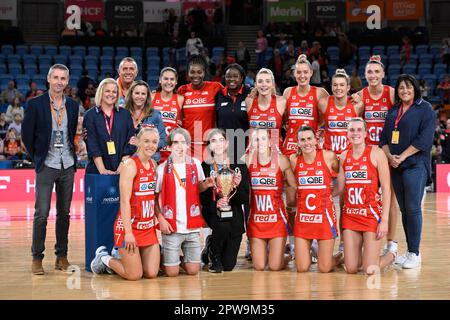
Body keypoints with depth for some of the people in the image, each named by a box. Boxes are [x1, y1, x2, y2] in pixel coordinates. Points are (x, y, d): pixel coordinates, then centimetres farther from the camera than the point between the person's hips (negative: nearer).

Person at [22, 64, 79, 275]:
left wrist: (70, 153, 8)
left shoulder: (73, 105, 8)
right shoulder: (35, 104, -4)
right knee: (41, 213, -5)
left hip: (68, 165, 4)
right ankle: (37, 258, 3)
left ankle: (61, 257, 16)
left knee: (64, 213, 8)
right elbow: (27, 134, 0)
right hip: (46, 166, -4)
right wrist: (36, 157, 3)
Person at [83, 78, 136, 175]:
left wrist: (122, 166, -9)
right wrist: (102, 169, -14)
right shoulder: (90, 115, 5)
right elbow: (92, 144, -4)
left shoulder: (125, 114, 10)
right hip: (97, 170, -1)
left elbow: (130, 142, 4)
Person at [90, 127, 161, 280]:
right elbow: (125, 201, -17)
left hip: (149, 227, 7)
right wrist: (128, 232, -21)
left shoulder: (153, 164, 9)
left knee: (152, 273, 3)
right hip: (130, 226, -7)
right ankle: (104, 258, 21)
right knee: (134, 275, -4)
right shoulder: (130, 165, -14)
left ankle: (121, 257, 27)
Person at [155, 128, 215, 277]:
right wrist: (161, 219, -10)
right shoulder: (162, 169, -3)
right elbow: (154, 198, 1)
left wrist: (206, 184, -8)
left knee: (193, 270, 3)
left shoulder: (195, 164, 4)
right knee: (172, 272, -1)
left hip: (192, 227, 2)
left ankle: (181, 259, 33)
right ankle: (163, 258, 29)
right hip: (171, 227, -2)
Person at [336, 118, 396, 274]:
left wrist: (384, 220, -13)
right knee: (351, 269, -1)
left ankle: (392, 256, 23)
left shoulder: (376, 153, -5)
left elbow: (386, 188, -7)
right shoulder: (344, 156, 10)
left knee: (370, 270, -8)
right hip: (350, 214, 4)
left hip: (372, 213, -4)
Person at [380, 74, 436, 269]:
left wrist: (402, 156, -14)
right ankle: (409, 251, 12)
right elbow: (384, 138, 14)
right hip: (395, 166, 6)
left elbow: (425, 139, -11)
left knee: (413, 208, -10)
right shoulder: (393, 111, 18)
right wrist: (389, 156, -5)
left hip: (415, 165, -6)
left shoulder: (425, 109, 0)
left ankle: (415, 254, -5)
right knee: (404, 209, 7)